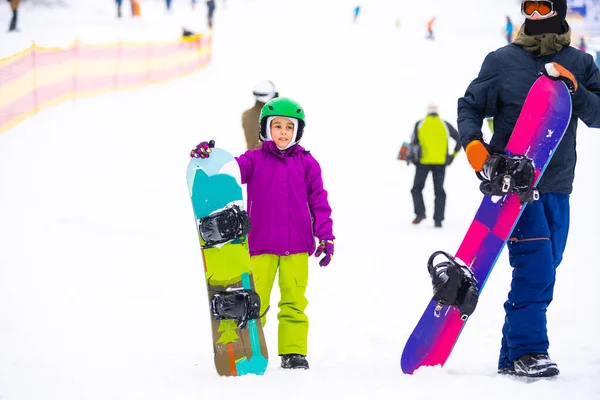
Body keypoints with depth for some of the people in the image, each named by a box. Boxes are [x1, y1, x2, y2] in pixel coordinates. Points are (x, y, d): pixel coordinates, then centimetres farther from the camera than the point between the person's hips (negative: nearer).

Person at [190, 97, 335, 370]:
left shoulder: (306, 163, 5)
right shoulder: (254, 160, 3)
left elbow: (318, 201, 7)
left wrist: (326, 237, 3)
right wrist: (206, 155, -33)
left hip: (297, 247, 1)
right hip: (261, 246, -1)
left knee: (294, 301, 5)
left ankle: (293, 351, 12)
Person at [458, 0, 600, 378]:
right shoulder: (502, 61, 0)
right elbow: (470, 106, 5)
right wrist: (472, 142, -13)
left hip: (557, 186, 5)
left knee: (543, 272, 8)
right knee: (535, 264, -18)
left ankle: (512, 357, 17)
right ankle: (527, 350, -11)